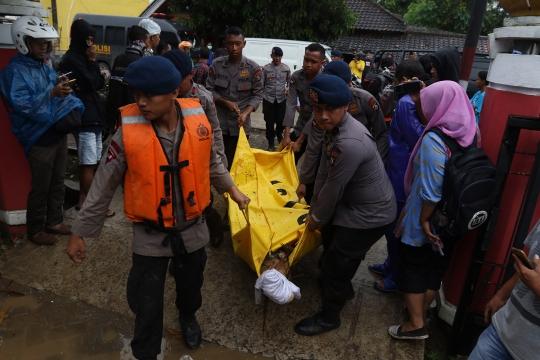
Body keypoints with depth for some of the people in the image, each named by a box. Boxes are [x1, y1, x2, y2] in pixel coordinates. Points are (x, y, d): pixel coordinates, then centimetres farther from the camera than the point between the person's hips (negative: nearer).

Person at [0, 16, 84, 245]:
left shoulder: (45, 68, 12)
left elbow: (59, 96, 10)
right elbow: (22, 105, -22)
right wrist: (52, 93, -32)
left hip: (58, 133, 7)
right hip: (39, 139, -7)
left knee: (57, 182, 16)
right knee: (40, 187, 3)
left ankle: (54, 222, 31)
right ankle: (34, 230, 19)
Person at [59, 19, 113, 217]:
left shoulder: (83, 58, 18)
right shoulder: (71, 59, -10)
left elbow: (100, 83, 13)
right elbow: (91, 83, -15)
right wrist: (93, 62, -5)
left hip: (92, 115, 9)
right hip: (83, 117, -9)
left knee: (87, 162, 13)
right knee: (88, 163, -7)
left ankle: (83, 199, 21)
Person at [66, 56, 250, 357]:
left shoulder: (198, 121, -14)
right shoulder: (128, 133, -20)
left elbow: (211, 162, 7)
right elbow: (103, 186, -9)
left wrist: (232, 189, 13)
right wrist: (80, 232, -2)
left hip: (192, 228, 3)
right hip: (150, 235, -2)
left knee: (191, 284, 26)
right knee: (146, 303, 11)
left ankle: (188, 315, 61)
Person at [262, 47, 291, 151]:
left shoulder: (286, 68, 3)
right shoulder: (266, 68, -2)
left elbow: (289, 81, 11)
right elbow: (261, 84, 0)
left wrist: (288, 87, -9)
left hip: (282, 99, 1)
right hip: (268, 99, -1)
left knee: (281, 120, 3)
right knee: (269, 122, 3)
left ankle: (279, 134, 39)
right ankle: (271, 144, 17)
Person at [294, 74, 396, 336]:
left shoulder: (350, 143, -36)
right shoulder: (333, 128, -4)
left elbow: (333, 189, -25)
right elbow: (324, 173, 2)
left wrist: (317, 218, -8)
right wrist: (314, 210, 8)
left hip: (370, 214, -9)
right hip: (352, 204, 9)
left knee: (336, 263, 3)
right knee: (330, 243, 26)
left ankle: (329, 317, 29)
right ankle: (343, 289, 53)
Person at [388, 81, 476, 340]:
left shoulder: (434, 140, -26)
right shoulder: (469, 133, -4)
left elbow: (431, 189, -29)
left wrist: (424, 220, -14)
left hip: (426, 220, -7)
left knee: (413, 267, 12)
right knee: (435, 267, 21)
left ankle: (416, 324, 23)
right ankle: (420, 312, 40)